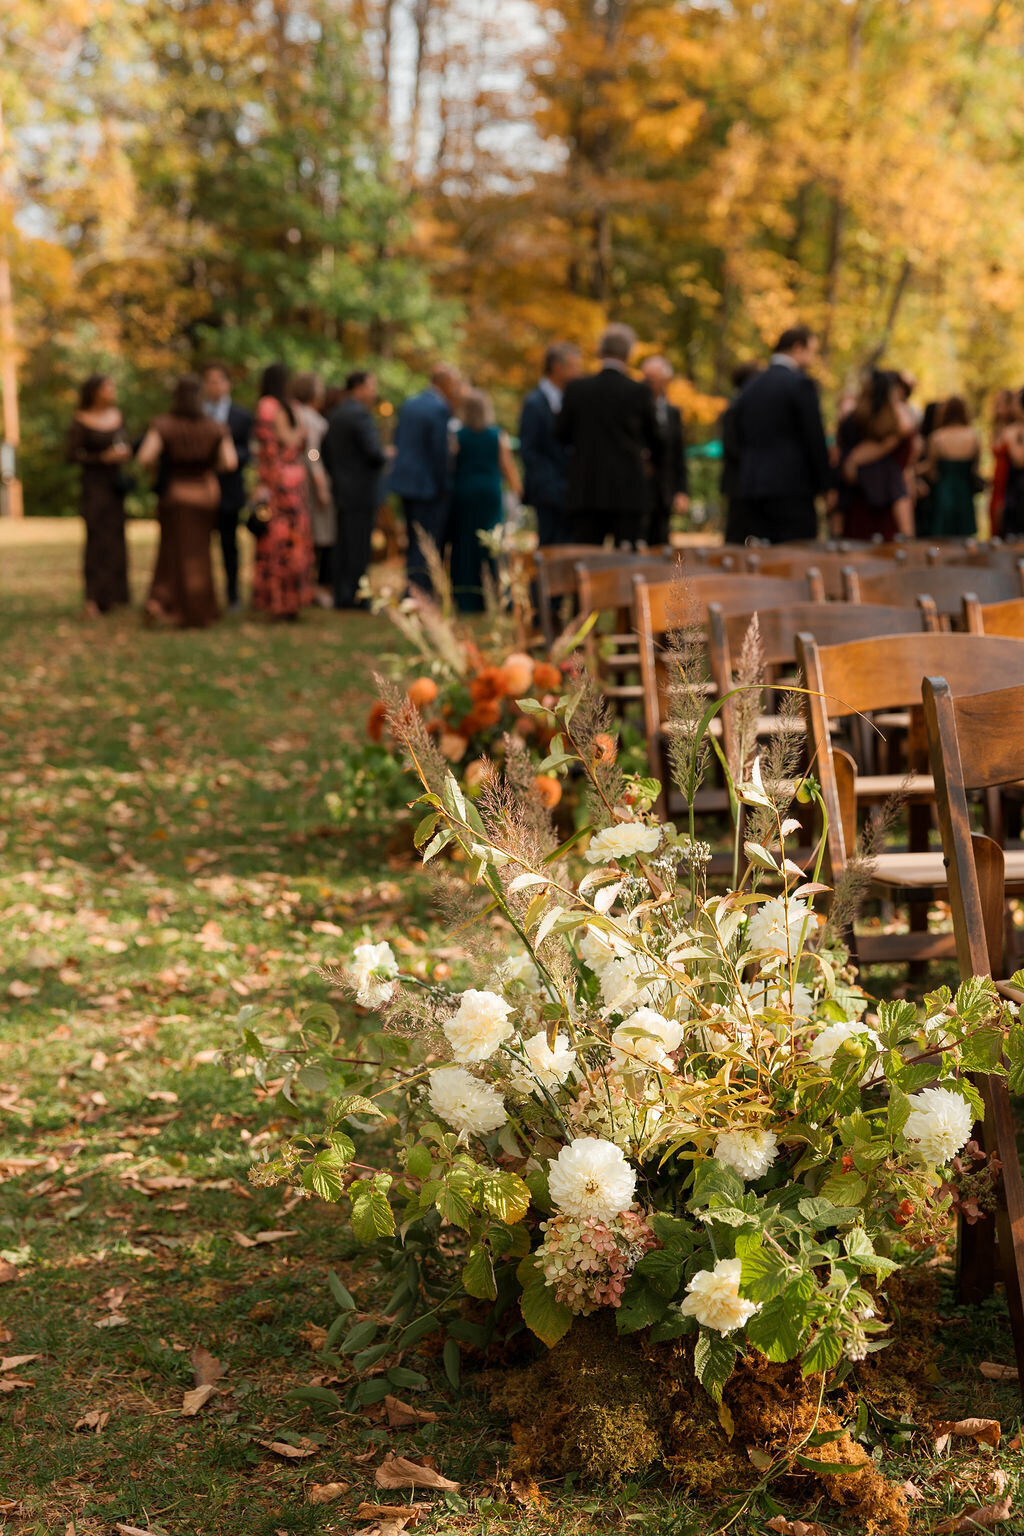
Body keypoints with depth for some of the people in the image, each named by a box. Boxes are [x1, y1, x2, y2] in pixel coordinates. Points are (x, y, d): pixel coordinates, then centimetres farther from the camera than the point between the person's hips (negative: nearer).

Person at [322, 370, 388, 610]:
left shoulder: (336, 416, 15)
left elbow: (325, 452, 20)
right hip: (362, 491, -9)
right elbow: (373, 452, -20)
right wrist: (385, 457, 1)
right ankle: (353, 596, -8)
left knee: (344, 544, 10)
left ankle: (341, 595, 12)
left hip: (341, 490, 9)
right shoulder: (360, 414, -14)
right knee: (359, 546, -8)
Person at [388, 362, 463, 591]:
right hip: (429, 486, -9)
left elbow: (398, 441, 14)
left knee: (414, 544, 16)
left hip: (405, 480, 9)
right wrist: (443, 484, -9)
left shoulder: (409, 404, 11)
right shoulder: (440, 409, -15)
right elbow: (440, 451, -18)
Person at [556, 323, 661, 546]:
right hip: (628, 493, -2)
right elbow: (654, 438, 9)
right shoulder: (639, 392, -4)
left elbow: (563, 435, 9)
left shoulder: (576, 388, 0)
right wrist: (655, 460, 31)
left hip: (584, 490, 2)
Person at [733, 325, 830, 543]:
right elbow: (815, 439, -7)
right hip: (792, 489, -7)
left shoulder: (750, 387, 16)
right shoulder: (801, 383, -6)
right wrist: (824, 486, 1)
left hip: (751, 488, 7)